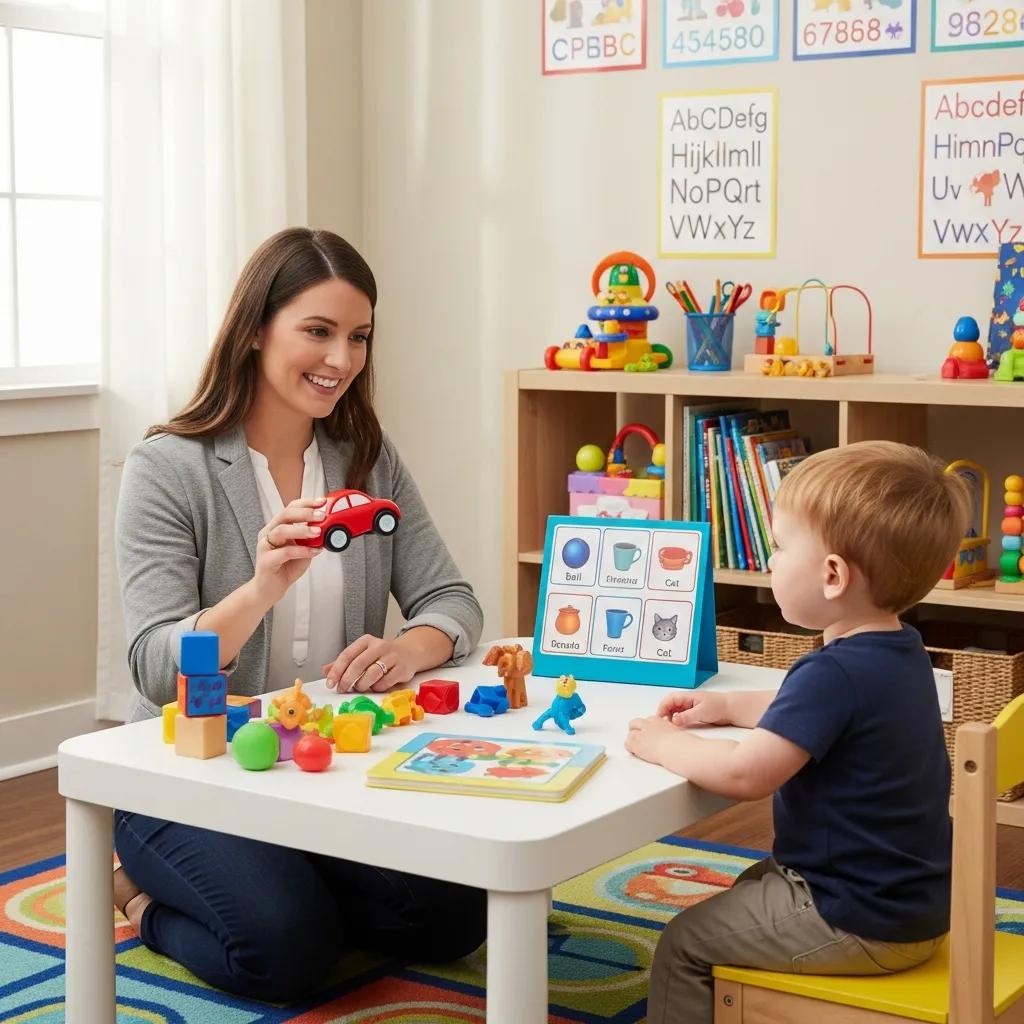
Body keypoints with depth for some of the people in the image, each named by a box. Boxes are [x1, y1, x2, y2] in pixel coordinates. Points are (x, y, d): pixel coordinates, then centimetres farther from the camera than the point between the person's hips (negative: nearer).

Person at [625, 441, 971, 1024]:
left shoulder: (835, 673, -27)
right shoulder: (902, 655, 4)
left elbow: (746, 775, -32)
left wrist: (663, 744, -15)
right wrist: (726, 706, 16)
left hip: (859, 925, -10)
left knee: (685, 944, 2)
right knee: (749, 887, 31)